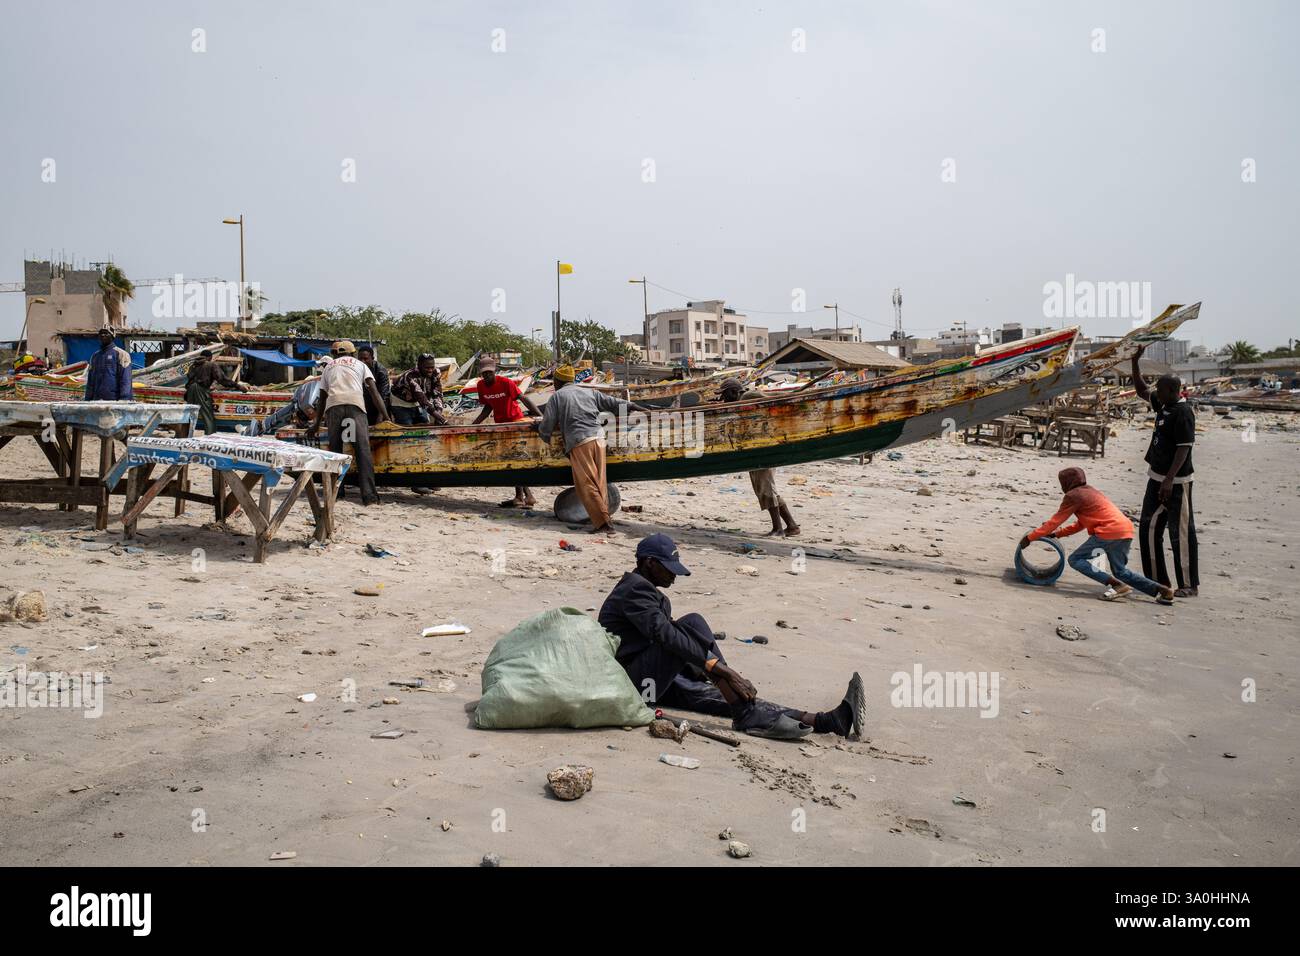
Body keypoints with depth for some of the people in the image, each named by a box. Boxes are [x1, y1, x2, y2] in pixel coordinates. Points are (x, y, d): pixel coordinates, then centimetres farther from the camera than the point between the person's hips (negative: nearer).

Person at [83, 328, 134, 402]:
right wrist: (88, 400, 13)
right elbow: (90, 381, 21)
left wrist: (123, 400, -17)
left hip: (114, 399, -5)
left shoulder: (120, 354, 1)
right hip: (97, 400, 6)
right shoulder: (95, 356, 20)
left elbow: (125, 380, -8)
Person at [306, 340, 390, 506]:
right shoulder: (360, 364, 26)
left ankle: (335, 492, 12)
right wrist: (385, 416, 10)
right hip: (355, 404, -2)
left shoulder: (329, 367, 31)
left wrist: (317, 424, 37)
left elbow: (322, 397, 30)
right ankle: (369, 496, -18)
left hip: (333, 406, 2)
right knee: (363, 450, -9)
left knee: (334, 449, 13)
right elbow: (373, 391, 13)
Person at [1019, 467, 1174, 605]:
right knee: (1120, 572, 22)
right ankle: (1161, 590, 12)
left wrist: (1029, 537, 5)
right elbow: (1081, 523, 30)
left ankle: (1116, 584, -13)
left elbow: (1054, 521, 0)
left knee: (1075, 560, -1)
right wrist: (1057, 534, 28)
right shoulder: (1090, 491, 25)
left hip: (1108, 533, -9)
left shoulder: (1073, 496, -1)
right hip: (1126, 531, 9)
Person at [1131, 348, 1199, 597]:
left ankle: (1189, 585, 1)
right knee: (1148, 528, 12)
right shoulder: (1163, 406, 10)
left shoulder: (1183, 413, -16)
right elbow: (1141, 391, 25)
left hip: (1175, 482, -10)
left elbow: (1184, 449, -21)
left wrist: (1169, 480, -26)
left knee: (1180, 532, -5)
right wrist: (1135, 362, 15)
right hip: (1157, 478, 10)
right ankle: (1157, 579, 21)